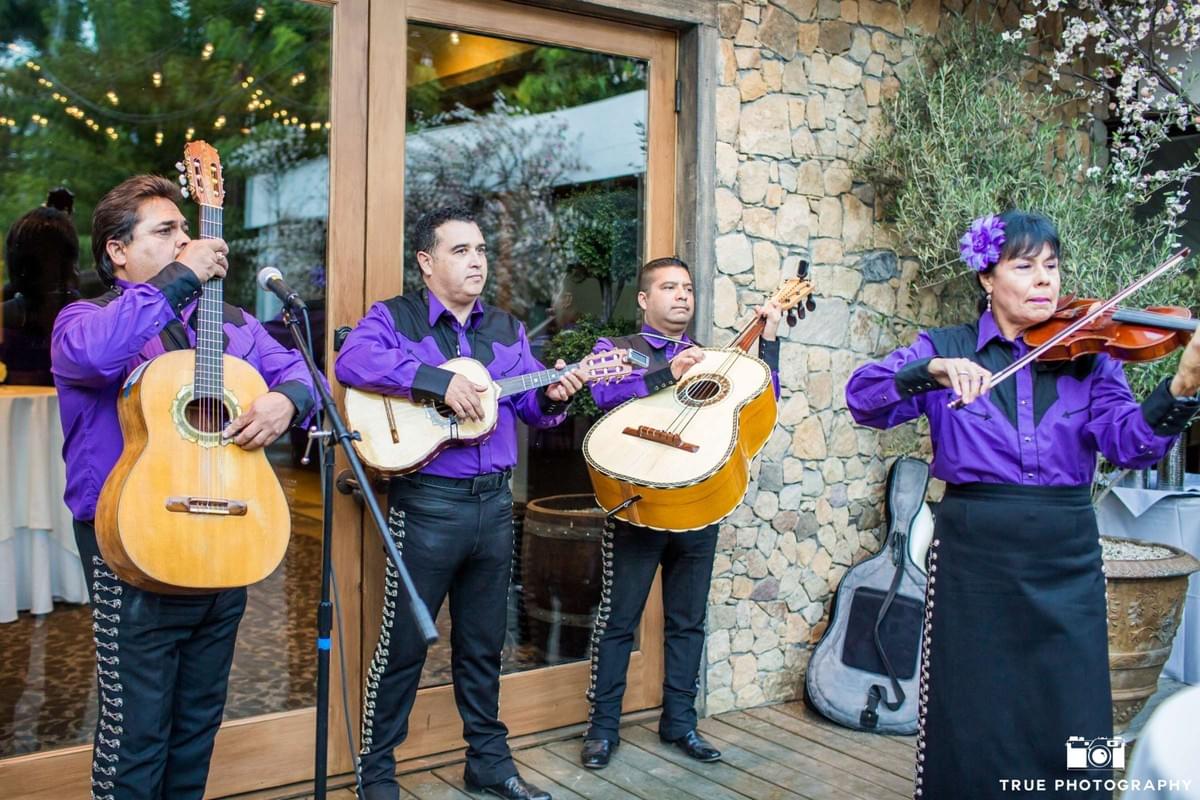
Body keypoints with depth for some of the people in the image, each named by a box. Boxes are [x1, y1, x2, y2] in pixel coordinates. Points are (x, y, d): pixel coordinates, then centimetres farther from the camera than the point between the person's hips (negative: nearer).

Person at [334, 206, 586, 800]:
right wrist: (440, 381, -28)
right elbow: (352, 361, -23)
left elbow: (530, 405, 13)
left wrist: (552, 394, -10)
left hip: (494, 501, 5)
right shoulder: (394, 317, -3)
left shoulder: (506, 330, 14)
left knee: (483, 642, 16)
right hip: (426, 502, -5)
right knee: (403, 644, 3)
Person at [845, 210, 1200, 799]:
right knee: (972, 726, 6)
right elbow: (863, 397, -10)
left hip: (1067, 558, 2)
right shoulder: (947, 348, 3)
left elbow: (1129, 441, -7)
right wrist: (931, 371, -28)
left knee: (1071, 727, 5)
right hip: (975, 553, -1)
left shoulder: (1088, 356, 7)